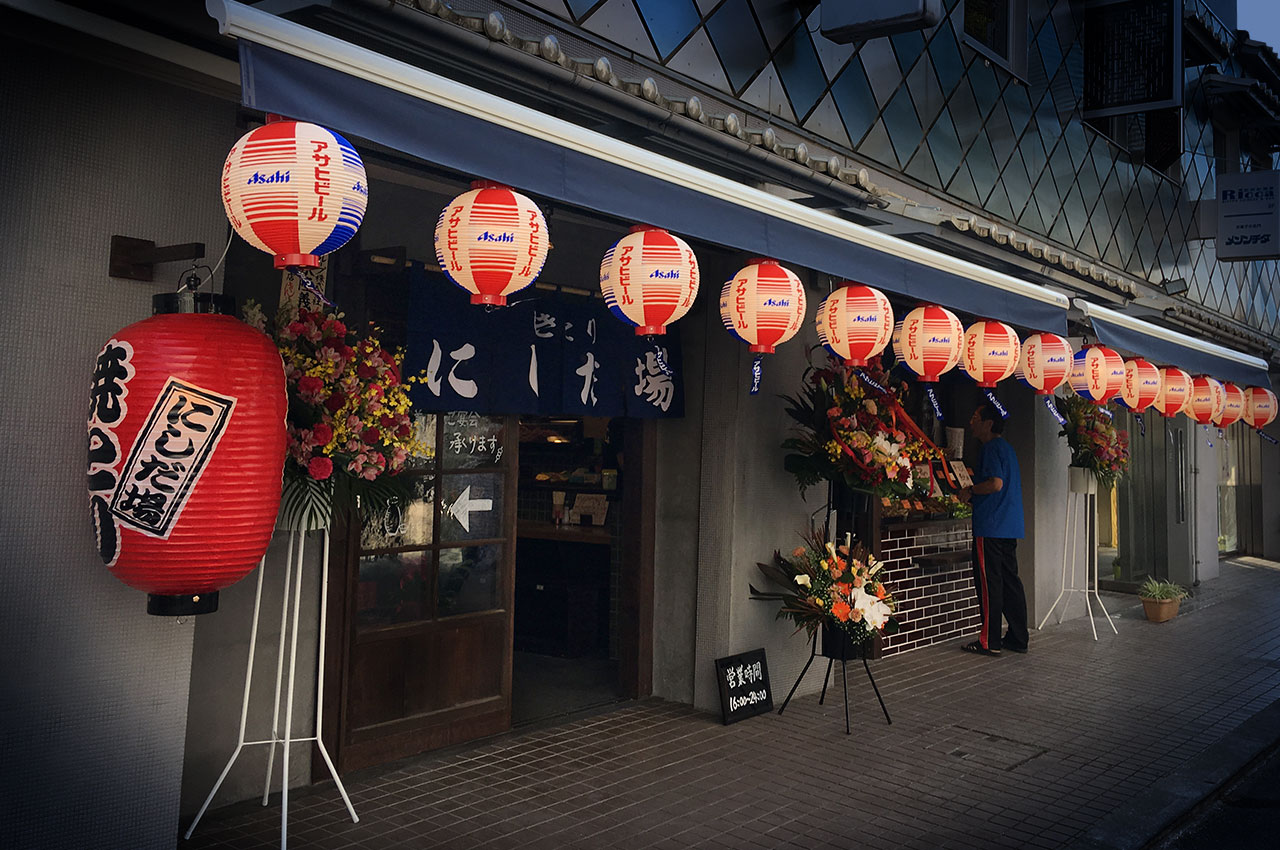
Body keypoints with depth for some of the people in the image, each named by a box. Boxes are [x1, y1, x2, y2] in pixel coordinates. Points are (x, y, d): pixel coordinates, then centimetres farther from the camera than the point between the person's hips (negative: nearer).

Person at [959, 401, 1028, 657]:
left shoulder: (992, 448, -11)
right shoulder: (1006, 447, 19)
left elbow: (995, 483, -22)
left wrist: (970, 490, -8)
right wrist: (974, 492, 19)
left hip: (991, 527, -10)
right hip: (1010, 527, 10)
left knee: (989, 583, -5)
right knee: (1010, 581, 12)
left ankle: (990, 641, -1)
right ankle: (1019, 638, 16)